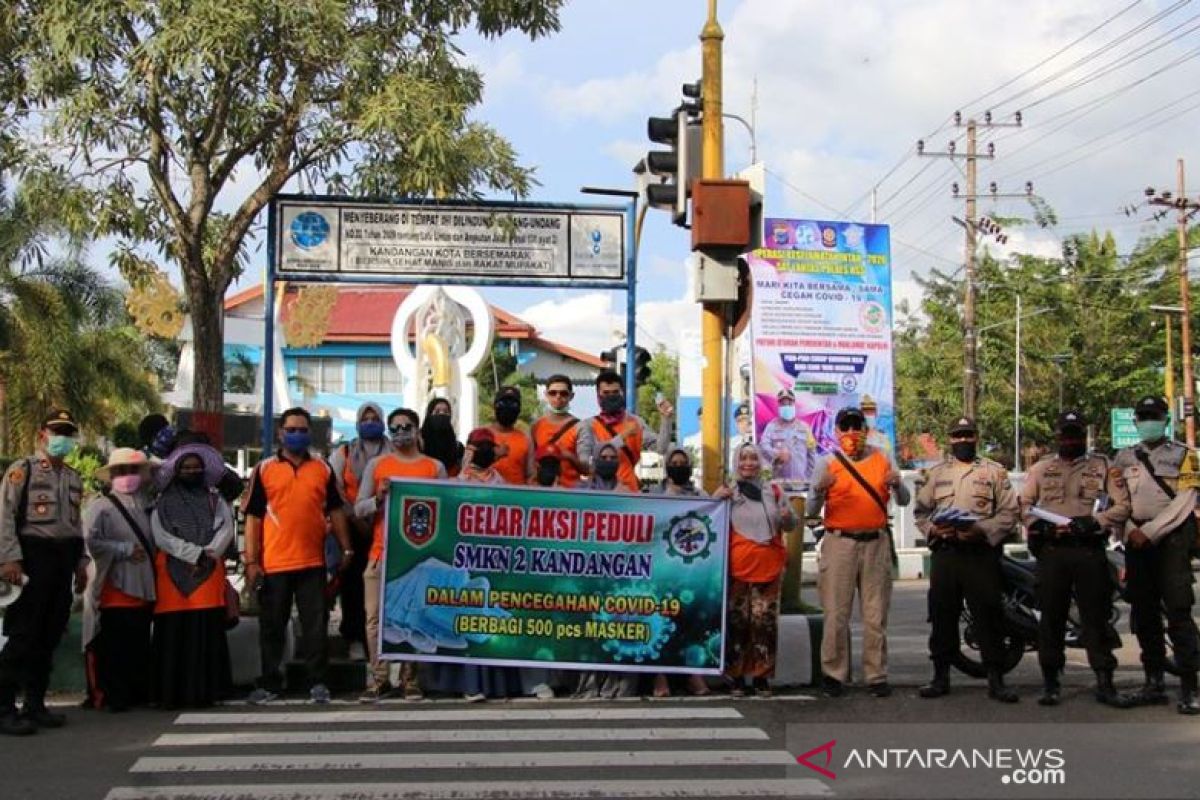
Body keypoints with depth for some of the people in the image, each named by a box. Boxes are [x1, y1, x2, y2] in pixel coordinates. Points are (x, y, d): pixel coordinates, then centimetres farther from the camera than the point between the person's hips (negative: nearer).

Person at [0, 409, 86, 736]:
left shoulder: (73, 477, 17)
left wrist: (80, 561, 14)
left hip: (63, 557, 7)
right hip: (33, 554, -7)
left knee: (50, 636, 9)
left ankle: (35, 704, 17)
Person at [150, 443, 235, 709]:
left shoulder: (214, 498, 16)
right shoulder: (164, 502, 10)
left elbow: (226, 529, 4)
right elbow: (161, 536, -3)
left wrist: (209, 555, -11)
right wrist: (196, 554, -11)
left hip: (209, 572, 1)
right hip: (174, 572, -1)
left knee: (208, 632, -4)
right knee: (174, 634, -5)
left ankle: (206, 690, -1)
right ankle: (172, 693, -3)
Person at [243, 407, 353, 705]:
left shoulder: (323, 469, 10)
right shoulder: (264, 469, 4)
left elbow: (335, 510, 13)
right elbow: (253, 517, 2)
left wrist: (346, 548, 5)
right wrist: (251, 561, -4)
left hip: (313, 562, 1)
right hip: (273, 563, -1)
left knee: (315, 624, 3)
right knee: (272, 626, 8)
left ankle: (317, 682, 11)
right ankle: (269, 683, 17)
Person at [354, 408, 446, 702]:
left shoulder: (435, 467, 8)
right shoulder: (376, 464, 11)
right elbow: (359, 510, 8)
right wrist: (379, 498, -10)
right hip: (382, 553, 1)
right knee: (376, 617, -3)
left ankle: (410, 679, 6)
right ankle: (378, 680, 1)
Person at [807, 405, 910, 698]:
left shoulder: (882, 458, 8)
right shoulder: (827, 463, 1)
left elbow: (903, 501, 9)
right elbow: (812, 511, -2)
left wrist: (897, 485, -12)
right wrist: (820, 490, -23)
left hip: (876, 543, 2)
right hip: (840, 543, -2)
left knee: (876, 615, 6)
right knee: (837, 614, 0)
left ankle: (876, 675, 13)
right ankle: (833, 674, 9)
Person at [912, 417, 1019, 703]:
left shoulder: (995, 472, 7)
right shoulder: (934, 473, 15)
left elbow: (1009, 513, 0)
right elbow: (920, 511, 13)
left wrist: (981, 529, -15)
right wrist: (934, 530, -8)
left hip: (982, 552, -3)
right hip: (944, 552, 3)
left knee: (989, 616, -3)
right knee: (942, 615, 5)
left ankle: (996, 680, 2)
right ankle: (941, 676, 13)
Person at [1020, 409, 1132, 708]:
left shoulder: (1104, 466, 10)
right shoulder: (1041, 468, 15)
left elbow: (1122, 505, 1)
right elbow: (1024, 504, 10)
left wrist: (1091, 523, -13)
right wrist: (1042, 526, -9)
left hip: (1090, 551, -1)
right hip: (1051, 551, 1)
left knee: (1096, 616, 0)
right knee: (1051, 616, 3)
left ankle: (1104, 683, 4)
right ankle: (1050, 682, 10)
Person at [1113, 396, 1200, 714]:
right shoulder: (1124, 458, 15)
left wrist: (1150, 532, -13)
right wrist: (1131, 531, -9)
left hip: (1172, 536, -4)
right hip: (1136, 540, 4)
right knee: (1143, 613, 7)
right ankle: (1154, 683, 15)